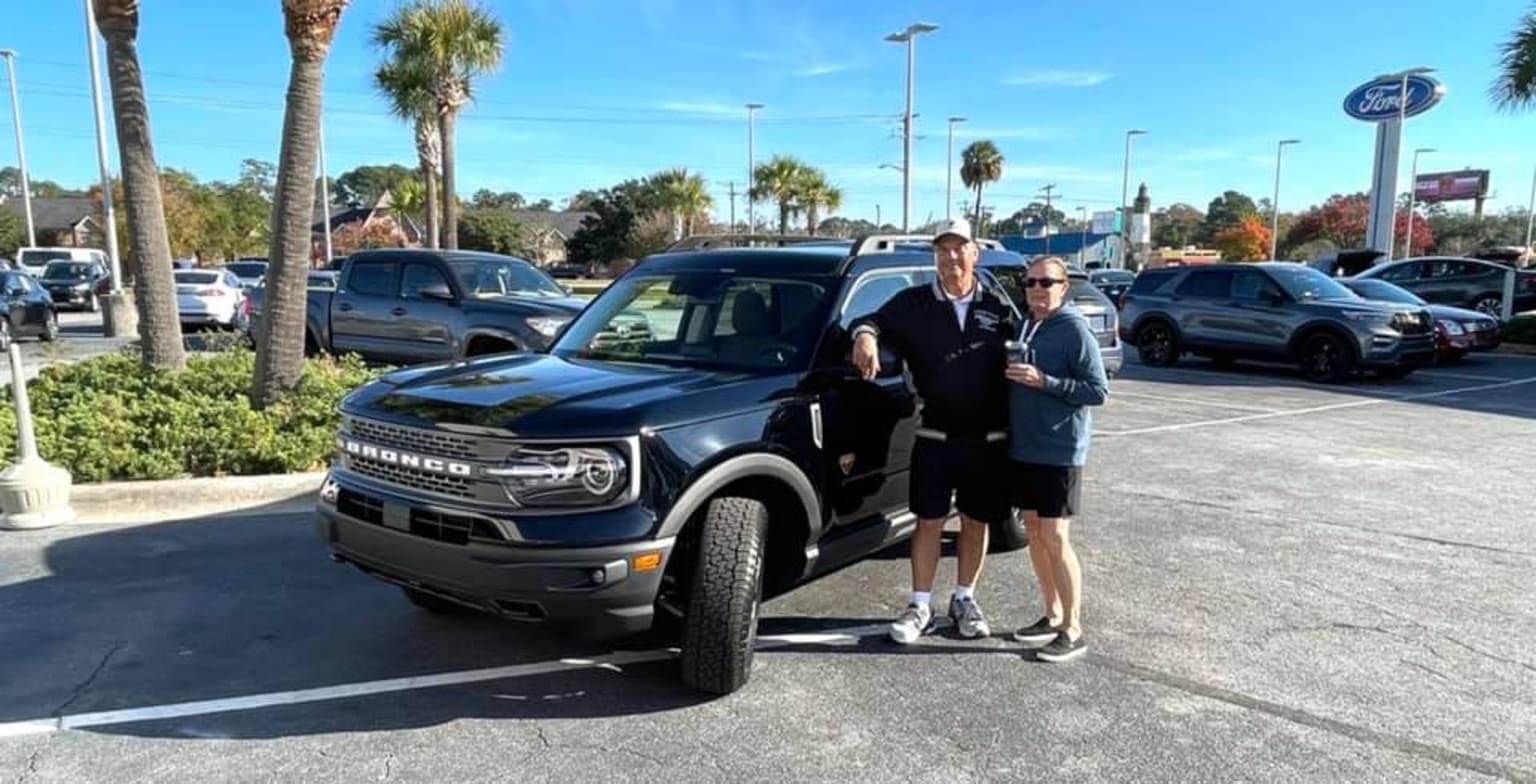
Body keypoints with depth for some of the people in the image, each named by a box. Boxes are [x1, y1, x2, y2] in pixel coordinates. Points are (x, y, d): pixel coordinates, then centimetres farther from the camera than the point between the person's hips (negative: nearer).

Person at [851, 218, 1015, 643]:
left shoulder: (997, 309, 4)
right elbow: (877, 321, 3)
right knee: (929, 521, 5)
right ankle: (921, 607, 19)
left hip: (987, 439, 1)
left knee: (976, 521, 11)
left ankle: (964, 600, 29)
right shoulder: (914, 303, 1)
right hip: (935, 437, -1)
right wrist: (865, 335, -23)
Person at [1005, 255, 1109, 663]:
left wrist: (1044, 381, -22)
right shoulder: (1026, 326, 11)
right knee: (1033, 531, 13)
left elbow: (1099, 391, -15)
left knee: (1055, 538, -6)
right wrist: (1013, 375, 3)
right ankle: (1053, 616, 26)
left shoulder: (1075, 330, -11)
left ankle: (1073, 631, 6)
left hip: (1060, 451, -8)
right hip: (1023, 447, 8)